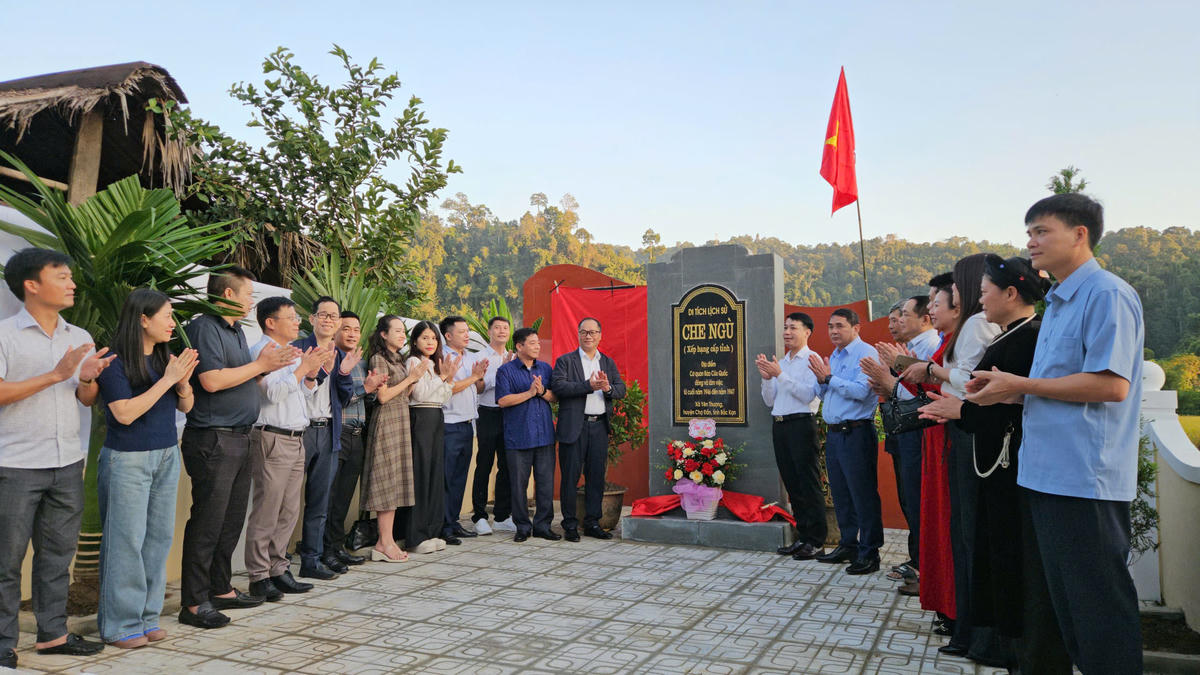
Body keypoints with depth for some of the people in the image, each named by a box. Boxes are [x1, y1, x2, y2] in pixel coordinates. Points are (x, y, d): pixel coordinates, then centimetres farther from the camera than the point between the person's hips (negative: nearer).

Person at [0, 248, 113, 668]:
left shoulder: (80, 339, 11)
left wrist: (88, 380, -9)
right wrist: (55, 375, -19)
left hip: (67, 464, 5)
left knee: (58, 554, 12)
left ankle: (53, 633, 22)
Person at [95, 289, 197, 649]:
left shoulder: (165, 357, 7)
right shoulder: (115, 362, -11)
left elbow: (186, 406, 11)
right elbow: (125, 413, -19)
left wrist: (183, 381, -9)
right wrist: (167, 379, -19)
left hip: (167, 456, 6)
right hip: (127, 459, -6)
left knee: (159, 537, 8)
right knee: (126, 541, -2)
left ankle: (147, 616, 19)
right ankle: (120, 625, 9)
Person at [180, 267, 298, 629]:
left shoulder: (236, 331, 18)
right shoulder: (204, 328, -12)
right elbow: (212, 381, -22)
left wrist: (269, 366, 5)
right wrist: (260, 365, -15)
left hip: (238, 438, 10)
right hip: (212, 439, -10)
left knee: (232, 520, 15)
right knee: (207, 523, -5)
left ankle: (221, 589, 25)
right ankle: (194, 603, 3)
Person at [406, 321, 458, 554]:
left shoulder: (435, 364, 19)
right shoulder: (414, 362, -5)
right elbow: (420, 394, -14)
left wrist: (448, 378, 2)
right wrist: (442, 377, -9)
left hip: (437, 420, 8)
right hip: (421, 419, -8)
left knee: (435, 474, 8)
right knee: (421, 475, -7)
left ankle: (431, 532, 15)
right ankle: (415, 537, -2)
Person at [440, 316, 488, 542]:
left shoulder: (471, 358, 15)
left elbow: (479, 389, 20)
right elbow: (447, 388, -17)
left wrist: (480, 377, -1)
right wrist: (473, 377, -9)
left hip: (468, 425, 8)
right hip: (449, 426, -8)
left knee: (460, 476, 12)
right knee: (445, 478, -4)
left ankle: (454, 522, 20)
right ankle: (444, 527, 2)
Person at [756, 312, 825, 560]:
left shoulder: (812, 359, -3)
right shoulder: (781, 362, 18)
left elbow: (808, 395, -16)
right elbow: (770, 401, 18)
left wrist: (780, 374, -17)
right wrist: (767, 378, 1)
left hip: (801, 425, -7)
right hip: (779, 425, 7)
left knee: (809, 484, -5)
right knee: (792, 484, 10)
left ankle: (816, 542, 1)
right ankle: (802, 538, 18)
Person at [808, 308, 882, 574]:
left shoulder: (865, 353, -9)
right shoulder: (833, 356, 17)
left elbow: (860, 391, -21)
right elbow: (822, 394, 21)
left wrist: (829, 377, -15)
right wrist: (821, 380, 1)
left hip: (856, 433, -9)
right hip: (833, 432, 9)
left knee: (863, 494, -3)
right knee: (840, 493, 14)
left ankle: (869, 553, 4)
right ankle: (848, 545, 25)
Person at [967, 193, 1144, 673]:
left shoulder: (1107, 295, -13)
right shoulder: (1057, 303, 17)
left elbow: (1110, 385, -22)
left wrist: (1021, 385, -14)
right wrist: (1004, 391, 8)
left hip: (1086, 476, -10)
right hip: (1049, 473, 10)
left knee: (1099, 603, 1)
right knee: (1063, 596, 19)